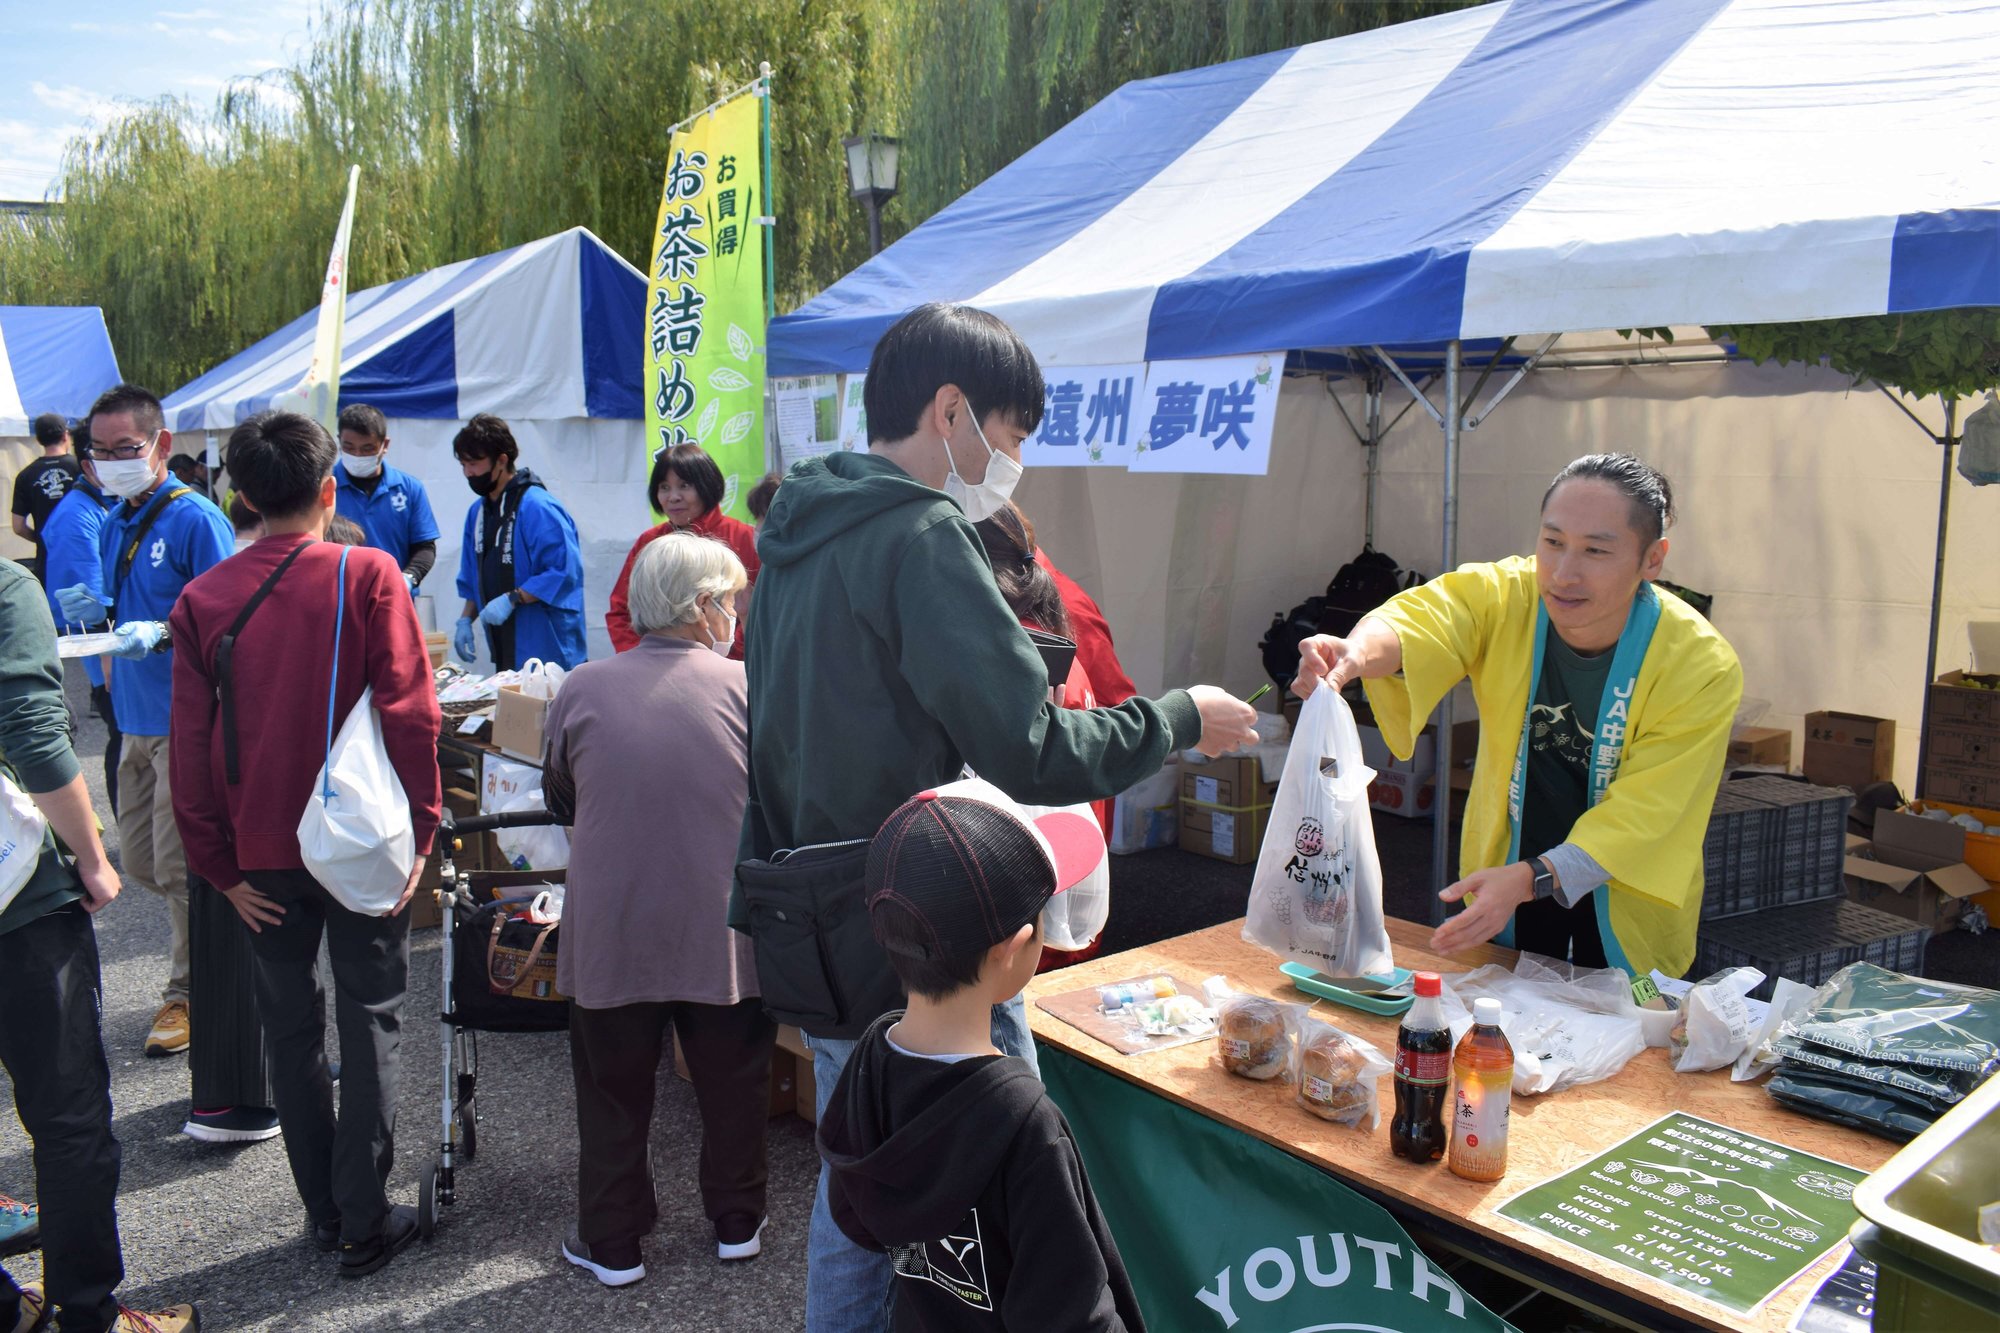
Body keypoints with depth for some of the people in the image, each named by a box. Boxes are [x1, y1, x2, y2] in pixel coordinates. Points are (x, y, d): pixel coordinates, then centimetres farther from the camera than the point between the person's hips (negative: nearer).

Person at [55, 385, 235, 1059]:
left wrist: (161, 635, -30)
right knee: (138, 859, 15)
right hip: (137, 718, 9)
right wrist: (100, 611, 1)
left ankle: (188, 992, 14)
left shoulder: (194, 519, -13)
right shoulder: (113, 525, 12)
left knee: (179, 867, -1)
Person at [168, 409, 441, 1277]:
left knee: (290, 1027, 15)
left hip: (263, 853, 3)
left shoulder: (202, 601, -3)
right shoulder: (368, 576, -11)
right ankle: (364, 1223, 12)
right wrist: (419, 830, -7)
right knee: (369, 1023, 8)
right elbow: (409, 715, -15)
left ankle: (323, 1209, 27)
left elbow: (191, 750, -3)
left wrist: (220, 866, 4)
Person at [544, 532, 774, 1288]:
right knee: (733, 1084, 19)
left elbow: (559, 801, 11)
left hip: (610, 933, 1)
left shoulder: (581, 690, -5)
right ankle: (736, 1223, 34)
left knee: (613, 1092, 17)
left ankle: (612, 1243, 29)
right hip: (723, 933, 0)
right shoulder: (746, 689, -9)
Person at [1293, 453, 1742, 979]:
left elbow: (1641, 815, -26)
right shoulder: (1502, 596, -16)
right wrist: (1360, 651, -60)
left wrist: (1531, 878, -41)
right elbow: (1416, 620, -36)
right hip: (1502, 884, 2)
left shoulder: (1701, 665, -21)